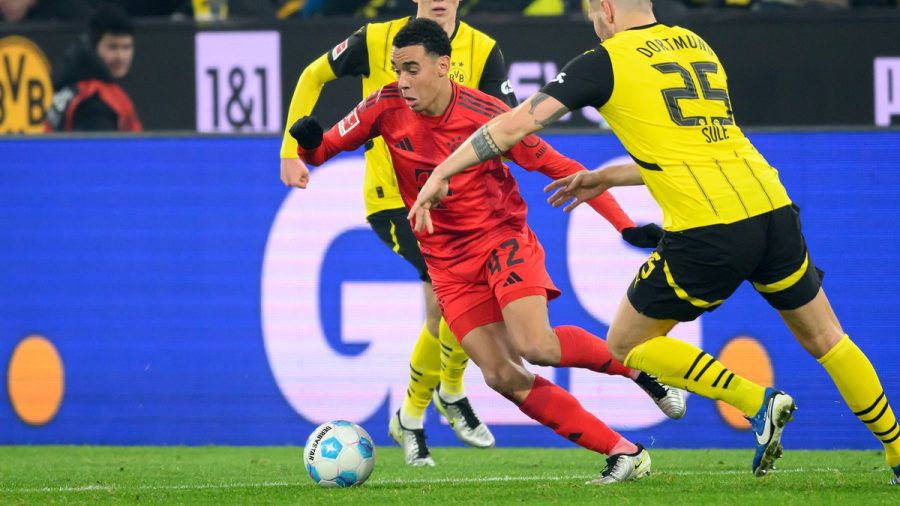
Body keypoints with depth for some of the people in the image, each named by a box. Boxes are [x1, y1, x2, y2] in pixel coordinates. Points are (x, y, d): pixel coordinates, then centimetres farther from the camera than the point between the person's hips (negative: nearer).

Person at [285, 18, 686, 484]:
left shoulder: (485, 114, -16)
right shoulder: (387, 108, -8)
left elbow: (557, 167, -9)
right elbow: (321, 151, -1)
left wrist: (625, 225, -13)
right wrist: (309, 142, -27)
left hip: (502, 236, -3)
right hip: (449, 264, 3)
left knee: (535, 346, -27)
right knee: (502, 376, -11)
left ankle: (635, 365, 0)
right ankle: (623, 453, -8)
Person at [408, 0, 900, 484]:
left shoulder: (605, 62, 3)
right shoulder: (695, 45, 21)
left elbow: (517, 123, -1)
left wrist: (442, 172, 8)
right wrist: (604, 179, 37)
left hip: (707, 233, -6)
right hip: (773, 211, 6)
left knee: (627, 346, 12)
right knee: (826, 340, 21)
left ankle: (758, 403, -1)